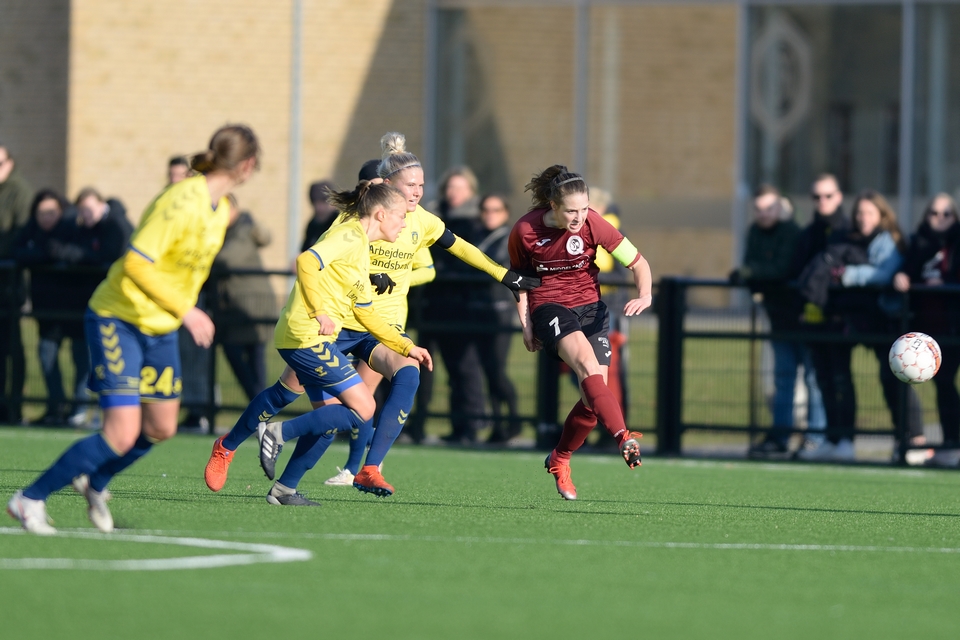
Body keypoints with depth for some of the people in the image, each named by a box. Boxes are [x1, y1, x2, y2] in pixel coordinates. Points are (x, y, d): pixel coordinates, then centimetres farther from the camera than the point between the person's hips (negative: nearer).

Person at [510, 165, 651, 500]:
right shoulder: (525, 231, -12)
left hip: (590, 308, 2)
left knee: (594, 399, -6)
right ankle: (623, 438, -48)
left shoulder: (593, 224, -13)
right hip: (548, 307, -2)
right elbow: (519, 277, 7)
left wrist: (644, 296, -26)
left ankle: (559, 460, 21)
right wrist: (525, 325, 3)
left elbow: (638, 262, -7)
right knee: (587, 362, -32)